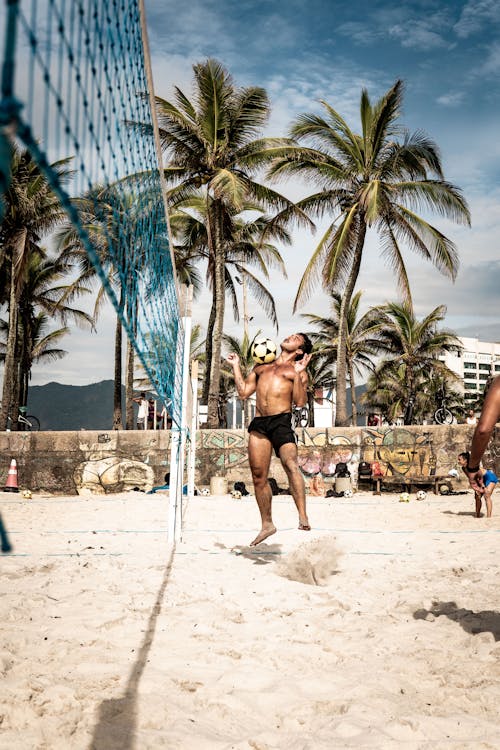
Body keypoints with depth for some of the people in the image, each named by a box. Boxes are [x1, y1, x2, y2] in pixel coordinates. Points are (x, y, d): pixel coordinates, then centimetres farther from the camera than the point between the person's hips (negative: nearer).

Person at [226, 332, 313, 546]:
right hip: (258, 424, 5)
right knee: (259, 476, 5)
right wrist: (236, 366, 24)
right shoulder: (261, 366, 27)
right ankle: (267, 524, 17)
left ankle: (303, 517, -31)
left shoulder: (298, 371, 13)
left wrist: (297, 374, -10)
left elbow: (300, 402, -2)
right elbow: (243, 392, 23)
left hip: (281, 421, -4)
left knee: (291, 465, -25)